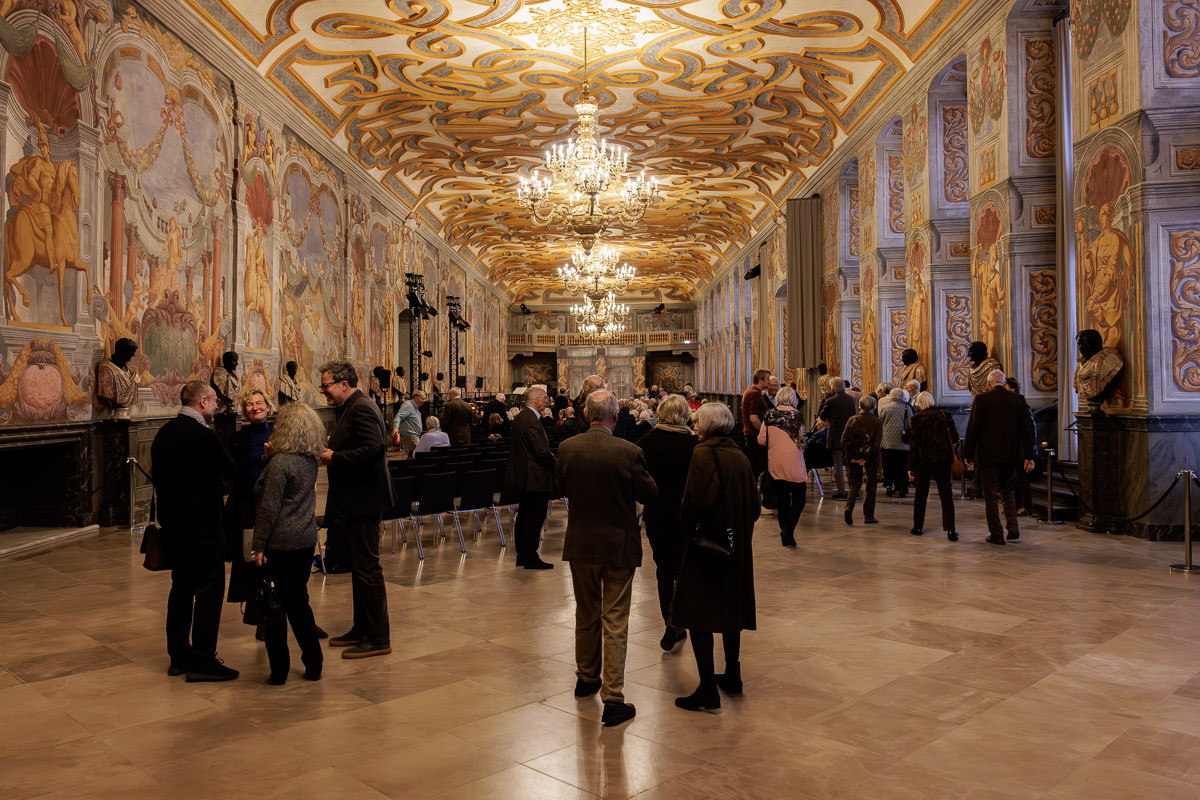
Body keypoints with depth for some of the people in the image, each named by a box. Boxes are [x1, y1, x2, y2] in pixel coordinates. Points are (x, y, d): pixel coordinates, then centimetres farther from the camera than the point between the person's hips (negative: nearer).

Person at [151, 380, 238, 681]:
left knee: (181, 587, 16)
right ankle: (202, 660, 0)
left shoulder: (163, 433, 9)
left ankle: (179, 656, 23)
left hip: (173, 523, 9)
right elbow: (231, 472, -10)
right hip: (202, 524, -9)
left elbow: (158, 477, 16)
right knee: (209, 589, -2)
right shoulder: (202, 435, -18)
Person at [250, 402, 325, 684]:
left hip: (279, 544, -7)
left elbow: (269, 508, -17)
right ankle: (313, 664, 20)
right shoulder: (310, 461, 6)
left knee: (274, 607, 4)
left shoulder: (280, 462, -16)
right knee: (299, 602, 16)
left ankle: (279, 670, 11)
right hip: (306, 541, 7)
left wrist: (258, 546, -12)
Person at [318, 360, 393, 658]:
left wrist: (334, 457, -21)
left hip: (364, 502, -11)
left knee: (367, 568, -4)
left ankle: (378, 639, 4)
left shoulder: (361, 409, -17)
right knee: (360, 568, 18)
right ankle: (362, 629, 29)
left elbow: (374, 448, -29)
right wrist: (332, 445, 6)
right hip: (356, 502, 11)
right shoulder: (349, 409, 16)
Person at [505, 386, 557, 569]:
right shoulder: (531, 420, -21)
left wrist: (551, 459, 11)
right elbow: (542, 452, -24)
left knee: (524, 516, 16)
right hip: (535, 478, -10)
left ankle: (522, 556, 24)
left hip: (522, 476, 10)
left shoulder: (520, 417, 11)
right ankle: (531, 559, 5)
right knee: (535, 518, -1)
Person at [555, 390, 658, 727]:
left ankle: (587, 678, 37)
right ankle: (613, 698, 4)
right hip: (619, 545, -3)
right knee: (615, 621, 3)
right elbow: (650, 494, -7)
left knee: (586, 614, 21)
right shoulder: (629, 452, -18)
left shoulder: (567, 448, -8)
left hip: (580, 545, 3)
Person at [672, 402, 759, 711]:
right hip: (737, 545, 8)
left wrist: (688, 524, -7)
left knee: (697, 615, -3)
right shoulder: (740, 456, 6)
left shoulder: (703, 454, -14)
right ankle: (732, 676, 29)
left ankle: (708, 690, -4)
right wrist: (740, 528, 16)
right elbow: (754, 504, 7)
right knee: (729, 608, 19)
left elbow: (698, 499, -24)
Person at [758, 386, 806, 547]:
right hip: (793, 462, -4)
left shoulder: (769, 415, 0)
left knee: (782, 498, 12)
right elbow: (801, 440, -7)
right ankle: (788, 529, -12)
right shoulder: (797, 415, -9)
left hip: (775, 462, 4)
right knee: (799, 497, 6)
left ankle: (785, 537, 17)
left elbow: (761, 440, 2)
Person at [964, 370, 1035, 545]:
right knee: (1007, 491, 20)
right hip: (1011, 455, 4)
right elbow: (1027, 427, 2)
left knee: (991, 495, 3)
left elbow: (972, 428, -8)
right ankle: (1013, 528, 10)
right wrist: (1029, 456, 6)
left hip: (988, 455, -4)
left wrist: (968, 454, 0)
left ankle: (996, 534, 4)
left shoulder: (981, 399, -7)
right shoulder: (1018, 399, 2)